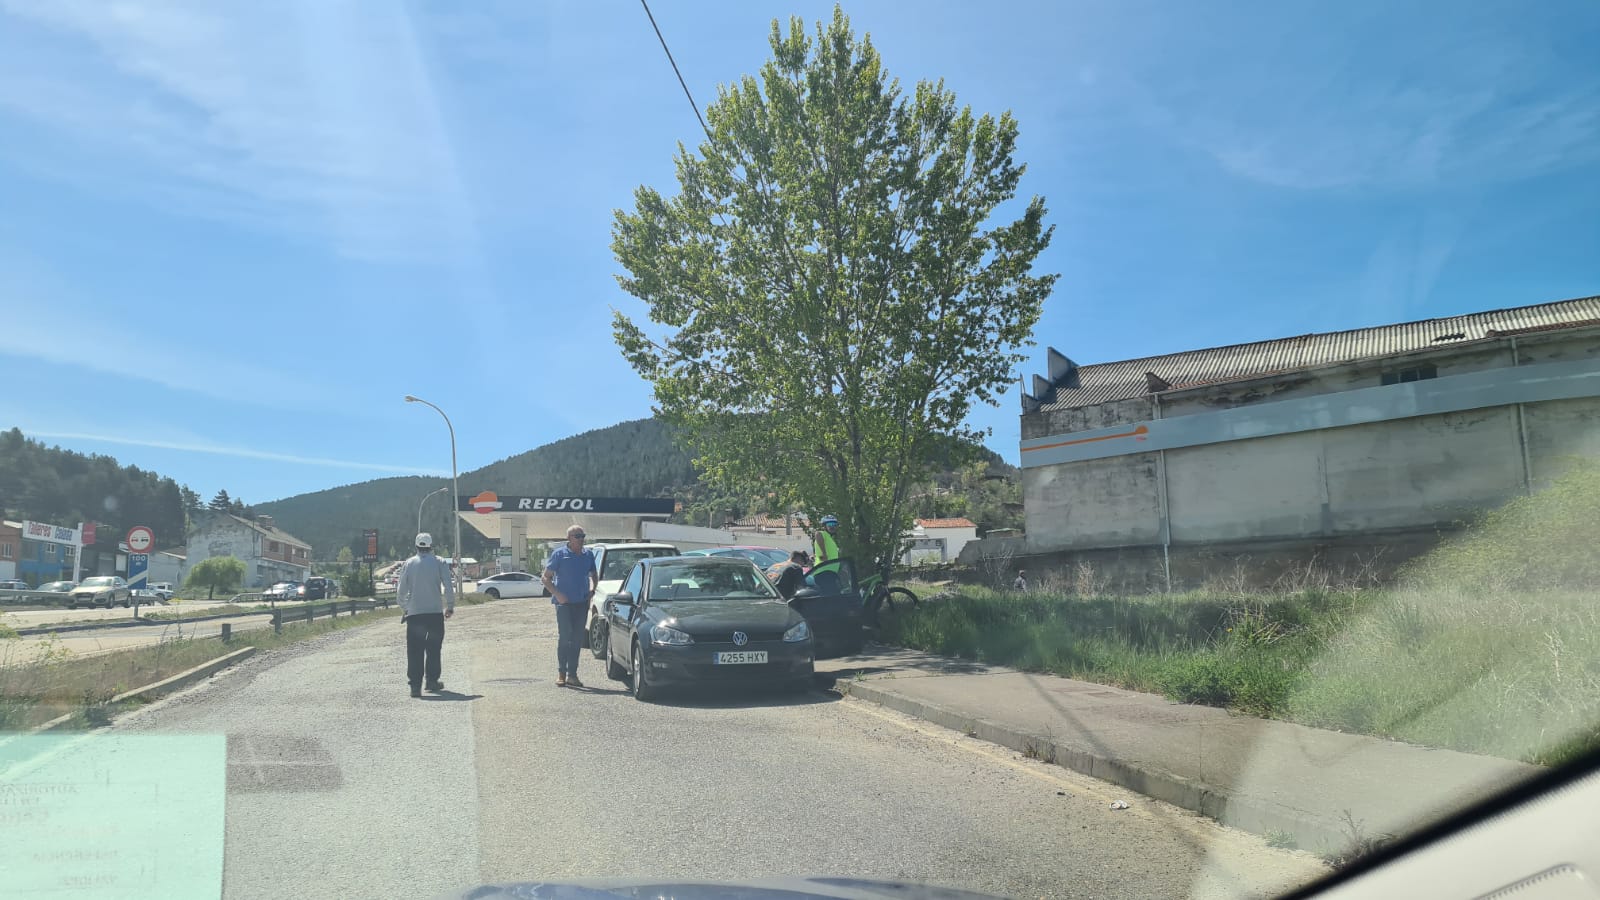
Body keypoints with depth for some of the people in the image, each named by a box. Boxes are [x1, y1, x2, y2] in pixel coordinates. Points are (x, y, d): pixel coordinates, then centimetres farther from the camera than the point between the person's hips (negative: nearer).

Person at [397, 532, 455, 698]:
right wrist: (450, 606, 9)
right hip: (436, 612, 0)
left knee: (414, 650, 1)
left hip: (414, 613, 0)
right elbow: (448, 587, -3)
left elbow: (401, 591, 5)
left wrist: (403, 609, 19)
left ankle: (415, 685, -6)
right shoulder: (439, 563, 2)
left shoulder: (408, 564, 4)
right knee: (433, 648, 12)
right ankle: (432, 681, 15)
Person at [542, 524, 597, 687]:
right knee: (564, 637, -8)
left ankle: (572, 674, 11)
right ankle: (561, 673, 1)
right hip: (564, 602, -4)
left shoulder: (588, 555, 9)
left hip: (582, 602, 4)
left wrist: (592, 589, 4)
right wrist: (557, 594, -13)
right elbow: (546, 578, -2)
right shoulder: (559, 554, -3)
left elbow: (594, 575, 23)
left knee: (577, 639, 5)